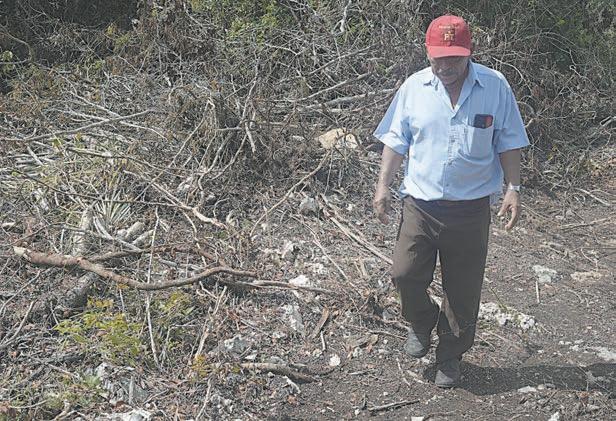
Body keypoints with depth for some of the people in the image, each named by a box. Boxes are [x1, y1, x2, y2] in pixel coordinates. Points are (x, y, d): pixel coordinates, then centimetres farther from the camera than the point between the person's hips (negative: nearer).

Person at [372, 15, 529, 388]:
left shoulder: (495, 86, -3)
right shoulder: (414, 87, -1)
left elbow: (508, 144, 3)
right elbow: (396, 141, 6)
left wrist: (513, 188, -4)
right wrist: (383, 185, -1)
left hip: (472, 208, -1)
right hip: (421, 203, 1)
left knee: (463, 289, 7)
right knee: (405, 274, -4)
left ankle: (450, 356, 29)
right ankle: (421, 324, 29)